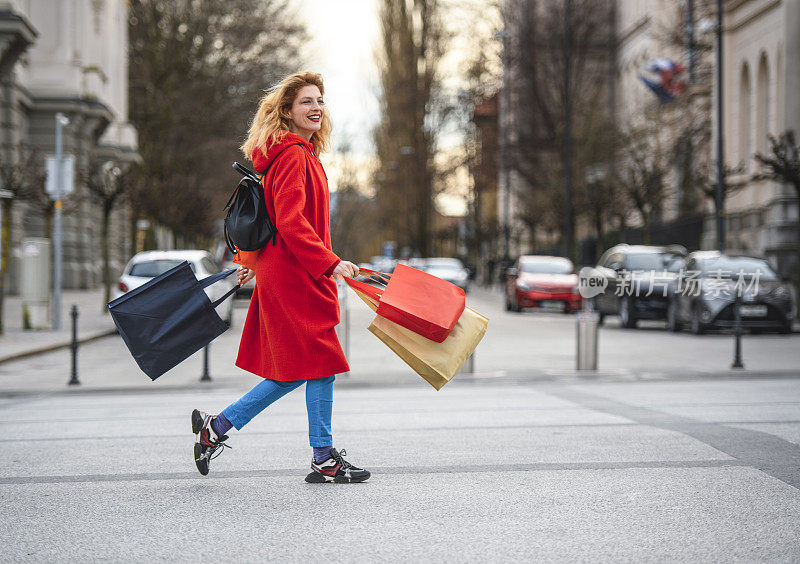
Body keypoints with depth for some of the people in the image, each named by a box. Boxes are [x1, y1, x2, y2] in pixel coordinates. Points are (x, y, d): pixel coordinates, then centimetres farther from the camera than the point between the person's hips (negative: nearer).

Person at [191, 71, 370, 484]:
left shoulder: (302, 154, 17)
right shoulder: (291, 155, -14)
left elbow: (278, 221, 26)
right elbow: (291, 223, -23)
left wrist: (258, 261, 33)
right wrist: (331, 263, -26)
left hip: (285, 274, 10)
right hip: (293, 277, -10)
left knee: (294, 372, 11)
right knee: (321, 363, -3)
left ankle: (216, 427, 18)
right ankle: (324, 460, 7)